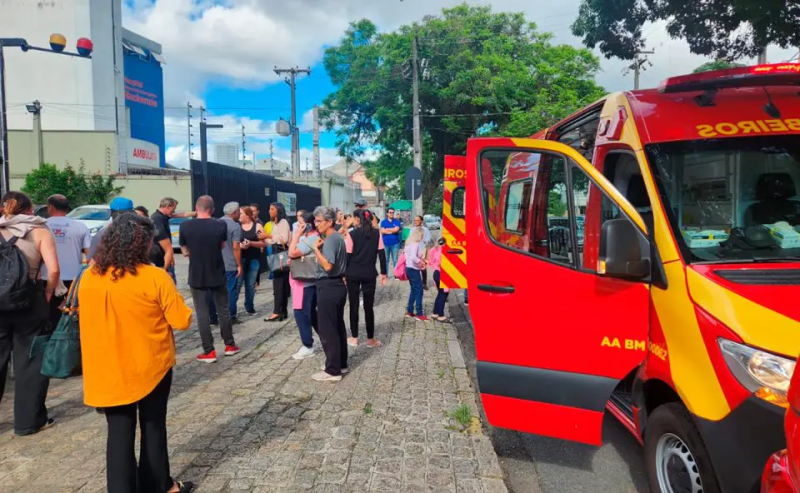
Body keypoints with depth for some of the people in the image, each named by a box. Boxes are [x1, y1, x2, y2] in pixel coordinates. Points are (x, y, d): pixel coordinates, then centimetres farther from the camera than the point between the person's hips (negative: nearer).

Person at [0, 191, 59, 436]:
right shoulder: (39, 232, -1)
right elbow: (53, 269, -13)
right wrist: (47, 295, 1)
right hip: (29, 303, -2)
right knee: (30, 361, 9)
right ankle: (29, 420, 16)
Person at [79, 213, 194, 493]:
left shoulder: (88, 278, -3)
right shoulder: (155, 277, -18)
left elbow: (91, 319, 12)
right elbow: (182, 321, -15)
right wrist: (174, 301, 4)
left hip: (108, 371, 3)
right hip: (150, 368, -3)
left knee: (120, 433, 10)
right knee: (153, 427, 14)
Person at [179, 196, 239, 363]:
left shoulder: (185, 226, -9)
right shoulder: (221, 225, -7)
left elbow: (185, 251, 1)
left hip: (196, 277, -1)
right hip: (217, 275, 1)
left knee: (202, 313, 5)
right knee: (223, 309, 14)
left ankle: (209, 351, 7)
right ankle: (229, 345, 23)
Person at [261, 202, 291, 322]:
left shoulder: (283, 222, -8)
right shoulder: (275, 224, 19)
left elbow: (284, 239, -19)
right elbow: (273, 241, 16)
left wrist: (268, 236, -16)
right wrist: (264, 239, 2)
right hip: (276, 253, 9)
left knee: (278, 282, -11)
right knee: (281, 283, 8)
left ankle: (277, 312, -11)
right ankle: (283, 311, 11)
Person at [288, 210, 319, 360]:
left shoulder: (311, 239, -21)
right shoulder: (310, 237, 12)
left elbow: (292, 253, -24)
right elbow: (298, 255, 22)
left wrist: (297, 235, -17)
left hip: (305, 281, -11)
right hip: (306, 280, 11)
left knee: (301, 313, -4)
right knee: (310, 312, 18)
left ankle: (308, 347, 4)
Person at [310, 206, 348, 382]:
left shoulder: (330, 240, -17)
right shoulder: (337, 237, 14)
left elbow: (328, 266, -26)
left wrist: (316, 249, -20)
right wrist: (321, 247, 12)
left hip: (328, 287, -10)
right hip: (337, 285, 10)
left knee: (327, 330, -4)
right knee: (338, 327, 16)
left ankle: (333, 370, 2)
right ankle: (341, 364, 25)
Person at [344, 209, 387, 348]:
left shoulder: (352, 234, -6)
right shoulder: (376, 233, 1)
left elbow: (348, 256, -6)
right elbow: (381, 253, -1)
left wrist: (343, 273, 1)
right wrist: (383, 273, 5)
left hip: (353, 274, -1)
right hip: (369, 274, 2)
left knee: (354, 305, 8)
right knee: (369, 306, 7)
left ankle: (354, 338, 13)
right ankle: (370, 339, 12)